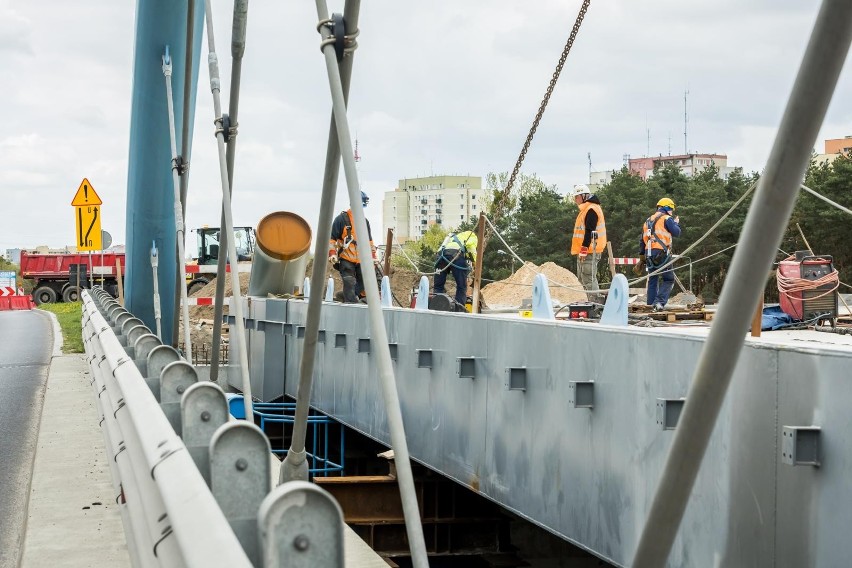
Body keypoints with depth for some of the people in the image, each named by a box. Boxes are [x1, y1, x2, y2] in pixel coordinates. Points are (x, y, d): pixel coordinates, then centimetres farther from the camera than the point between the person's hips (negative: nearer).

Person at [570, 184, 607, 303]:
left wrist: (584, 249, -24)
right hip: (585, 251, 11)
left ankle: (596, 301, -11)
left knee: (588, 278, -11)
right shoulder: (585, 209, 19)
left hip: (590, 251, -11)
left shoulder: (591, 209, -14)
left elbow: (589, 231, -21)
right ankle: (597, 300, 18)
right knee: (582, 277, 15)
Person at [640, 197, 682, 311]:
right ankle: (659, 301, -20)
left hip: (649, 254, 7)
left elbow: (642, 240, 23)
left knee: (653, 280, 14)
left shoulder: (648, 221, 23)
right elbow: (676, 233, -5)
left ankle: (651, 305, 11)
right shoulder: (666, 218, -1)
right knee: (669, 280, -3)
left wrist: (642, 257, 26)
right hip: (662, 253, -7)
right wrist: (677, 223, 16)